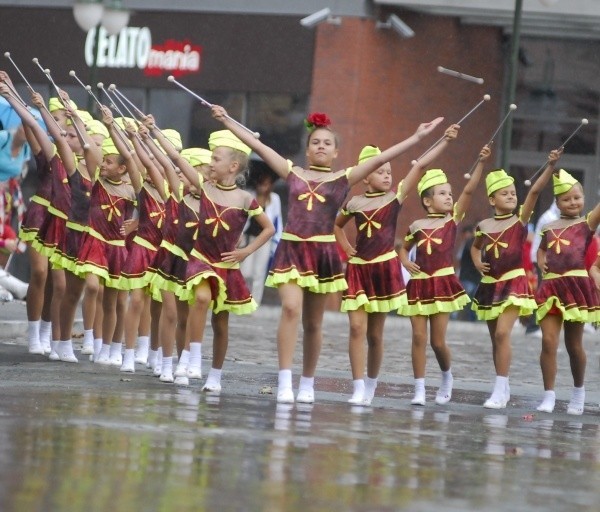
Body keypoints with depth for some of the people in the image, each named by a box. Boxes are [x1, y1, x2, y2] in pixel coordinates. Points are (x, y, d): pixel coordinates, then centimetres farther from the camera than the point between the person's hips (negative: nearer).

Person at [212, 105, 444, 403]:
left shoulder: (343, 179, 7)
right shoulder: (293, 173, 10)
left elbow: (380, 159, 1)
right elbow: (257, 145, 11)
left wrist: (417, 137, -5)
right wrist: (226, 120, 12)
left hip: (323, 253, 0)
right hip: (291, 249, 0)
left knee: (313, 323, 8)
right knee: (291, 309, -19)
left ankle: (307, 384, 21)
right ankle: (284, 382, -19)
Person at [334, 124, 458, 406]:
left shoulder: (396, 197, 0)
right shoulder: (354, 203, 5)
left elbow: (421, 165, -8)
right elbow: (336, 225, 25)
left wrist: (445, 141, -15)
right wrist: (345, 246, 10)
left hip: (385, 268, -1)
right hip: (358, 269, 1)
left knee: (375, 332, 6)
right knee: (357, 327, -9)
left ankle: (371, 383, 21)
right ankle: (359, 388, -9)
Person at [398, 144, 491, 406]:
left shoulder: (453, 219, 3)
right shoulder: (417, 226, 6)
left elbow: (469, 190, -6)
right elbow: (403, 248, 21)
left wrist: (481, 163, -14)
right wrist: (406, 262, 0)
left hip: (443, 283, -1)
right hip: (418, 284, 1)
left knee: (438, 341, -1)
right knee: (419, 337, -2)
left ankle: (447, 376, 26)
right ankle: (419, 389, 2)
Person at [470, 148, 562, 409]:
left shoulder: (520, 220, -3)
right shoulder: (484, 226, 6)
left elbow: (535, 191, -15)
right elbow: (475, 247, 26)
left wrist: (551, 166, -27)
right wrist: (477, 263, 6)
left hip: (514, 283, -5)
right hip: (489, 285, 5)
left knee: (502, 332, -18)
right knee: (496, 337, 10)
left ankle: (500, 390, -15)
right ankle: (502, 388, 22)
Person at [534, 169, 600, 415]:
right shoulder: (548, 229, 11)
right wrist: (541, 263, 8)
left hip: (577, 286, -3)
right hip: (551, 287, 3)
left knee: (574, 344, 8)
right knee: (548, 341, -7)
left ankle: (578, 392, 26)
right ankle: (549, 395, -4)